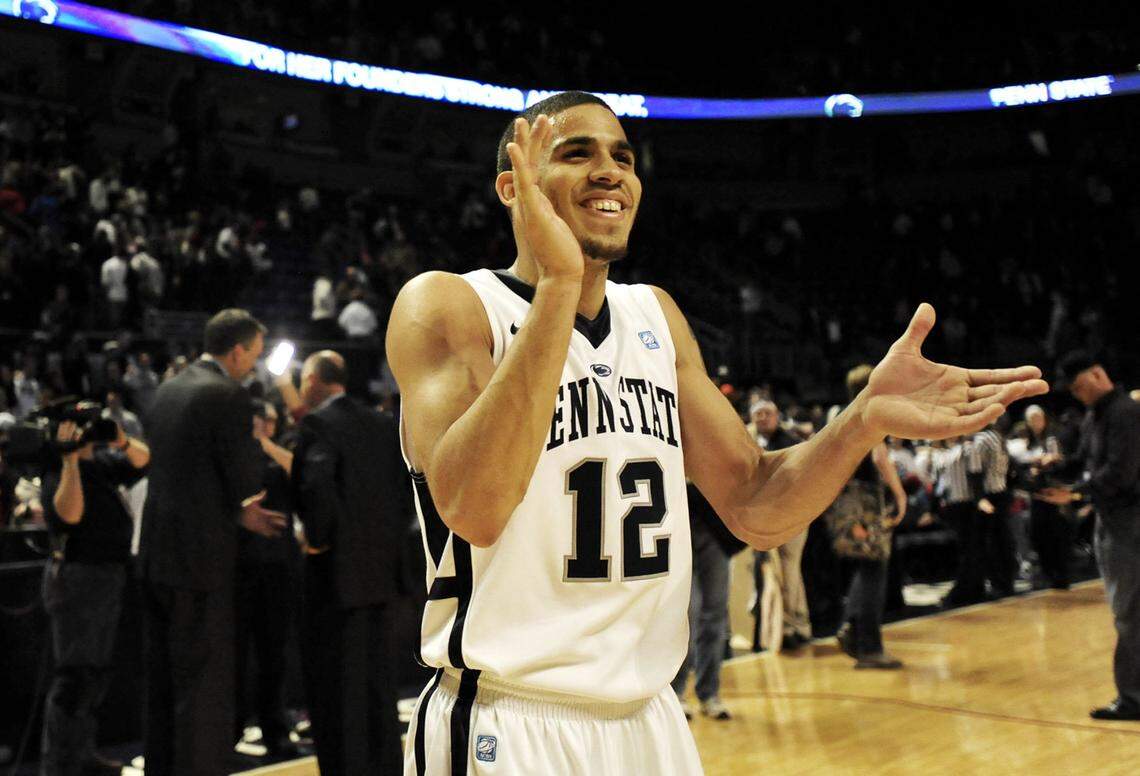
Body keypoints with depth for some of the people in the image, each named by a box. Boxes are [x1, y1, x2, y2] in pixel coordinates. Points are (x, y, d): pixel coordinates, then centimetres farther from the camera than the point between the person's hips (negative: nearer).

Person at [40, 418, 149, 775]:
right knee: (74, 676, -8)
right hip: (76, 577, -9)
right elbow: (69, 513, -29)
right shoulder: (58, 473, -14)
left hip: (109, 579, 9)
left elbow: (141, 460, 7)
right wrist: (70, 458, -32)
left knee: (97, 672, 17)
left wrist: (123, 441, -13)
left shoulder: (101, 461, 6)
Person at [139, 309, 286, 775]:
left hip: (157, 554, 9)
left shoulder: (167, 390, 12)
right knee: (205, 685, -2)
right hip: (202, 558, -8)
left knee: (163, 682, 17)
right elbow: (248, 484, -13)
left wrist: (236, 510, 9)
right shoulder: (228, 396, -14)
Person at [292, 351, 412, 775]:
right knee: (377, 683, 16)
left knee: (336, 687, 2)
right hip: (381, 571, 7)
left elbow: (316, 484, -27)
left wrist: (317, 537, -13)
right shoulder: (384, 425, 10)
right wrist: (390, 537, 14)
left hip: (336, 573, -7)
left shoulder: (318, 423, -11)